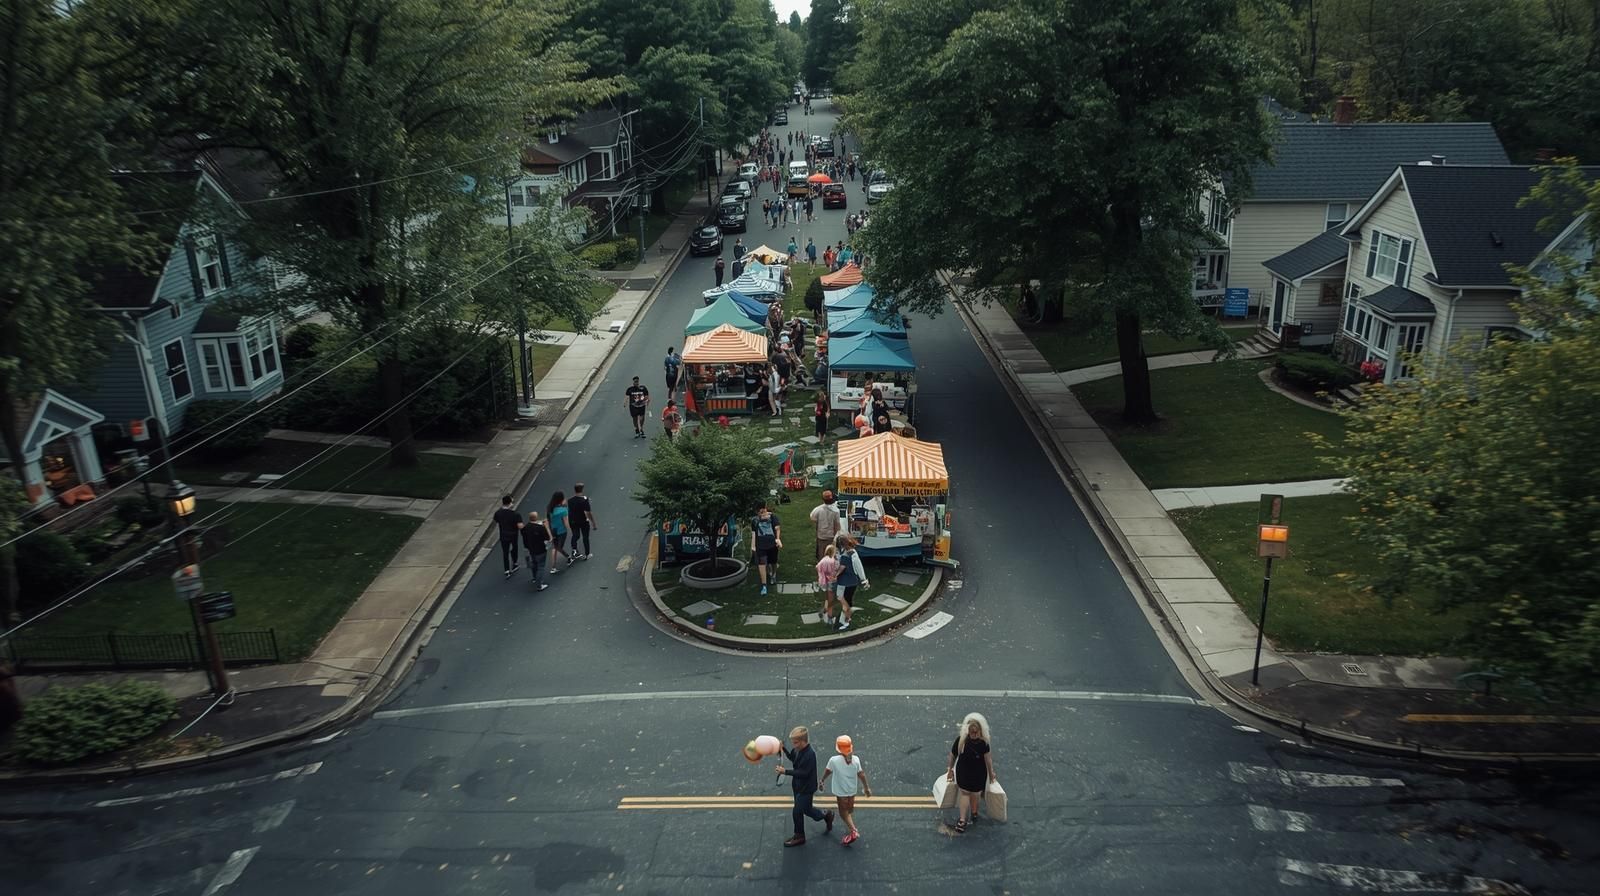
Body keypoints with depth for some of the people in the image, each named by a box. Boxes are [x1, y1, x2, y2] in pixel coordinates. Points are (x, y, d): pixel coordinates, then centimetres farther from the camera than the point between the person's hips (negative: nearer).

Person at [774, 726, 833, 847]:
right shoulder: (798, 750, -4)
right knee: (806, 809, 20)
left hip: (806, 788, -8)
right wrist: (783, 749, -1)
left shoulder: (810, 754, -31)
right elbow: (792, 758, 16)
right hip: (798, 786, 8)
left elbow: (803, 773, -30)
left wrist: (785, 771, -31)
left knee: (798, 811, 7)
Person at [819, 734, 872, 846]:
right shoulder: (855, 759, -17)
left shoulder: (834, 760, -24)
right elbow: (861, 774, -7)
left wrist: (822, 781, 16)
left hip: (841, 791, -4)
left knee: (843, 812, 10)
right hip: (852, 789, 4)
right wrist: (866, 787, 9)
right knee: (850, 808, 28)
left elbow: (827, 771, -5)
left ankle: (854, 831, -7)